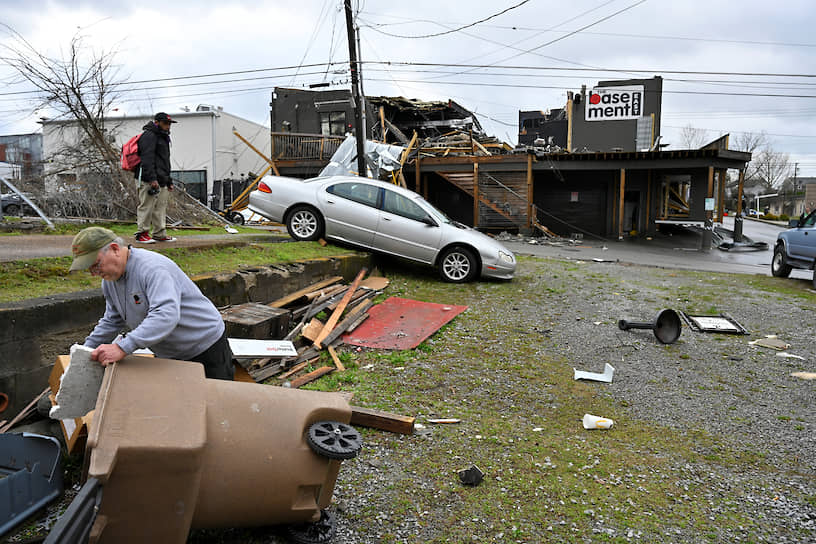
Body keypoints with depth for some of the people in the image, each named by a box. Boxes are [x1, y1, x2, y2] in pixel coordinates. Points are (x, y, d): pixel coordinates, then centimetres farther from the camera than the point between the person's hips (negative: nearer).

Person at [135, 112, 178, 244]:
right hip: (149, 180, -10)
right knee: (147, 206, -8)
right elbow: (147, 158, -17)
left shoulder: (163, 137, 26)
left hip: (161, 180, 10)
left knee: (161, 208, 10)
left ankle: (160, 234, 14)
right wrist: (152, 178, -25)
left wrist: (169, 181, 27)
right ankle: (142, 233, -3)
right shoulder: (149, 136, -7)